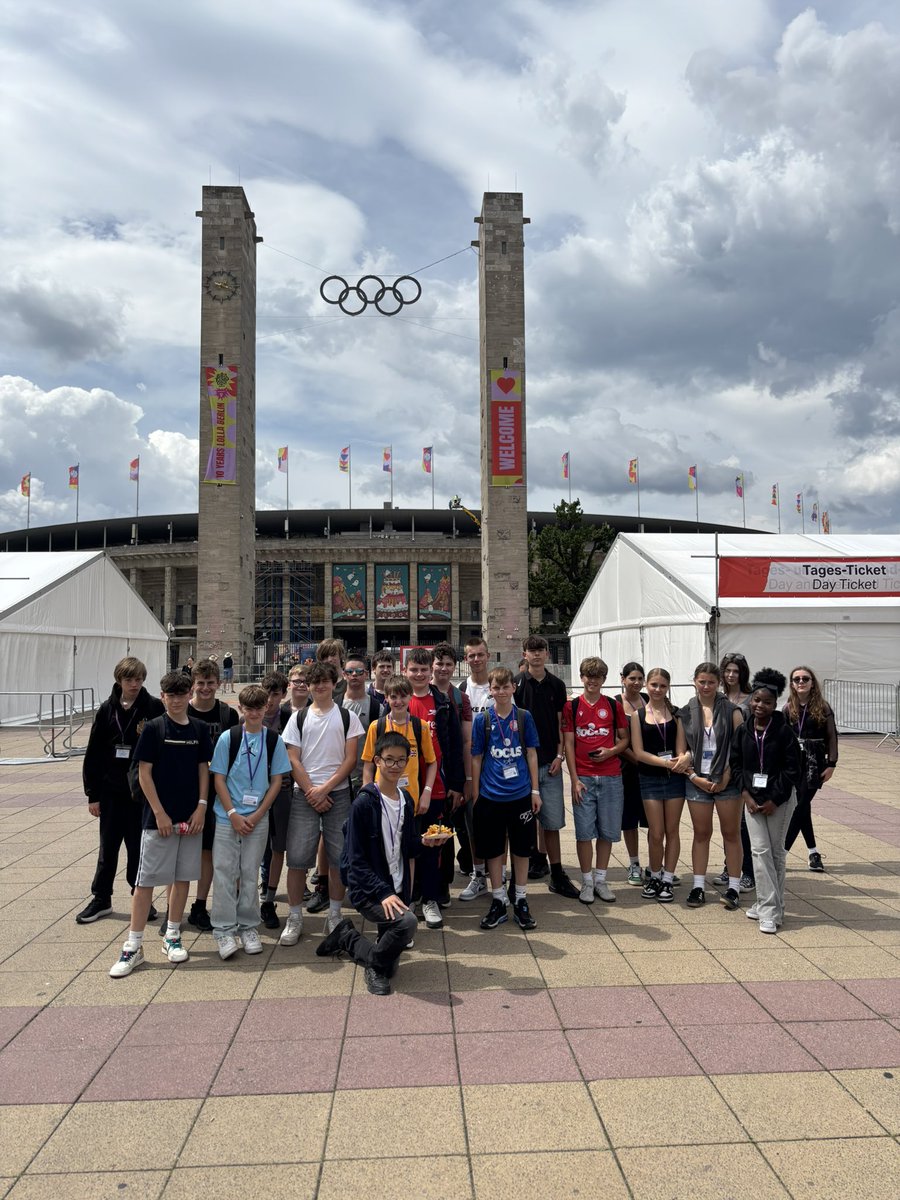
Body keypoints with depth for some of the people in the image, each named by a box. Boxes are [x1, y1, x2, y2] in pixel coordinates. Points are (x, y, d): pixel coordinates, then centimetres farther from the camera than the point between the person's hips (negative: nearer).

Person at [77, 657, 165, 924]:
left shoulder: (154, 708, -7)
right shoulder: (107, 710, 1)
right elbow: (93, 754, 3)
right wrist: (92, 794, 2)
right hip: (111, 791, 3)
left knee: (139, 847, 8)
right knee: (108, 847, 13)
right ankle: (101, 898, 28)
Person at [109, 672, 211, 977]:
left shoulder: (199, 729, 4)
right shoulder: (153, 728, -6)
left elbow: (203, 769, 9)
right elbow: (144, 772, -6)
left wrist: (201, 807, -1)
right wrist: (159, 813, -11)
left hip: (190, 817, 4)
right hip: (158, 817, -3)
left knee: (183, 877, 10)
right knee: (146, 880, 0)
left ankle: (172, 937, 24)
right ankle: (133, 946, 9)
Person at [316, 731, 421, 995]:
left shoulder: (406, 801, 7)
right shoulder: (364, 803, -14)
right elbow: (356, 860, -15)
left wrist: (423, 841, -8)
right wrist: (383, 893, -23)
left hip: (397, 889, 7)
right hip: (367, 890, -7)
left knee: (389, 967, 8)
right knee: (406, 922, -34)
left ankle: (347, 936, 33)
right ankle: (375, 965, -5)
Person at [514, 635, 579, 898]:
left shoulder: (556, 685, 7)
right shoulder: (516, 684, -1)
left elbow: (561, 723, 9)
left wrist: (560, 755, 0)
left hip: (550, 761, 2)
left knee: (552, 819, 1)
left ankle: (557, 874, 5)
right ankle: (537, 857, 25)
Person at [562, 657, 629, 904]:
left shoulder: (614, 706, 6)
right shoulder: (572, 706, 2)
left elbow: (624, 738, 13)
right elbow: (568, 744, 0)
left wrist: (611, 751, -9)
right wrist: (574, 779, -6)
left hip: (610, 777, 2)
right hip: (583, 777, -1)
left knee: (607, 831, 6)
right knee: (584, 831, 0)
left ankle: (600, 879, 19)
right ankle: (586, 881, 12)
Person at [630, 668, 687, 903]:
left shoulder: (676, 713, 3)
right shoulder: (638, 715, 0)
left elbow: (681, 748, -1)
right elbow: (638, 752, -6)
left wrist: (680, 761, -22)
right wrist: (665, 762, -17)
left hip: (675, 778, 1)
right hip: (650, 779, -1)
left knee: (672, 831, 6)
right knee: (656, 833, 1)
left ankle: (668, 880, 18)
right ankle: (655, 877, 21)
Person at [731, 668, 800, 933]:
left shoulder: (783, 731, -9)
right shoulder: (743, 730, 1)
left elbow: (792, 769, -9)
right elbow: (736, 764, 6)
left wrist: (775, 800, -11)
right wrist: (745, 794, -5)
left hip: (779, 799, -2)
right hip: (752, 797, 3)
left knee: (776, 851, 7)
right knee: (760, 850, -2)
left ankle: (769, 906, 17)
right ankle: (769, 910, 2)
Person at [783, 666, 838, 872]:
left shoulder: (822, 707, -3)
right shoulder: (789, 708, 5)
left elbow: (831, 736, -2)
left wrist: (831, 764, -6)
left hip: (814, 762, -3)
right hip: (792, 761, 3)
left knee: (800, 807, -6)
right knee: (802, 807, 9)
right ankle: (813, 852, 22)